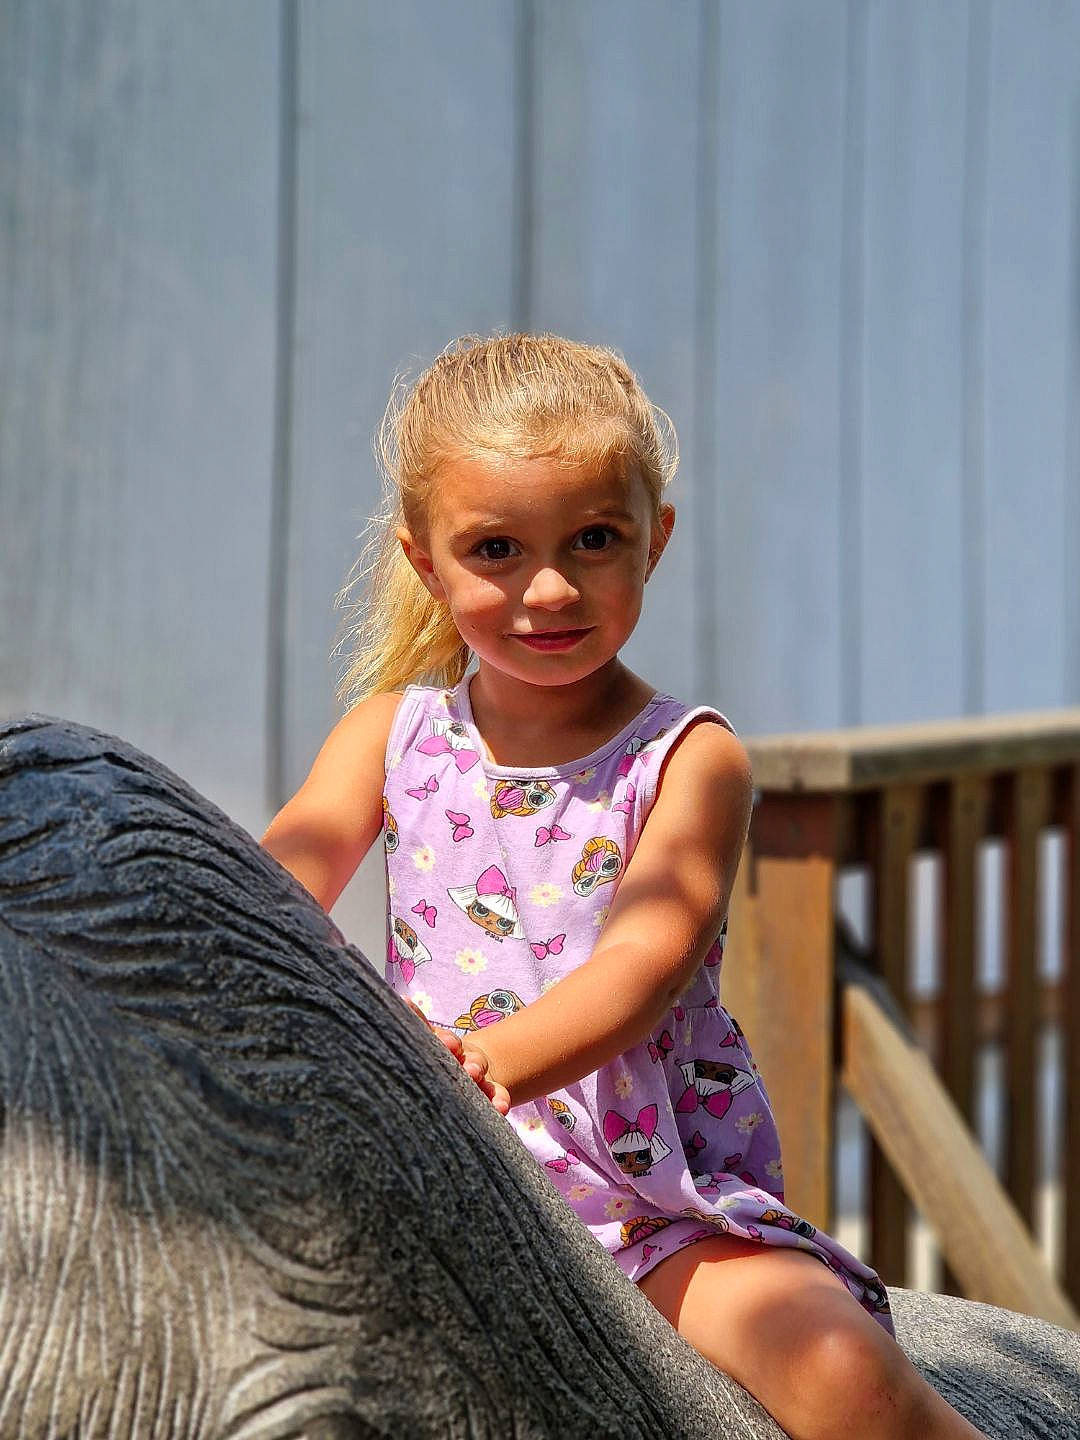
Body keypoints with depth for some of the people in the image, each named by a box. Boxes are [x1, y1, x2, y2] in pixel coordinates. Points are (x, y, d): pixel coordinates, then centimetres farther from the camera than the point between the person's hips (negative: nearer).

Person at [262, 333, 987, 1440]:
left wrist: (498, 1061, -38)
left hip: (657, 1203, -3)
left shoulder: (691, 759, -3)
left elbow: (644, 958, -18)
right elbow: (284, 874, -6)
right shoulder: (393, 730, 9)